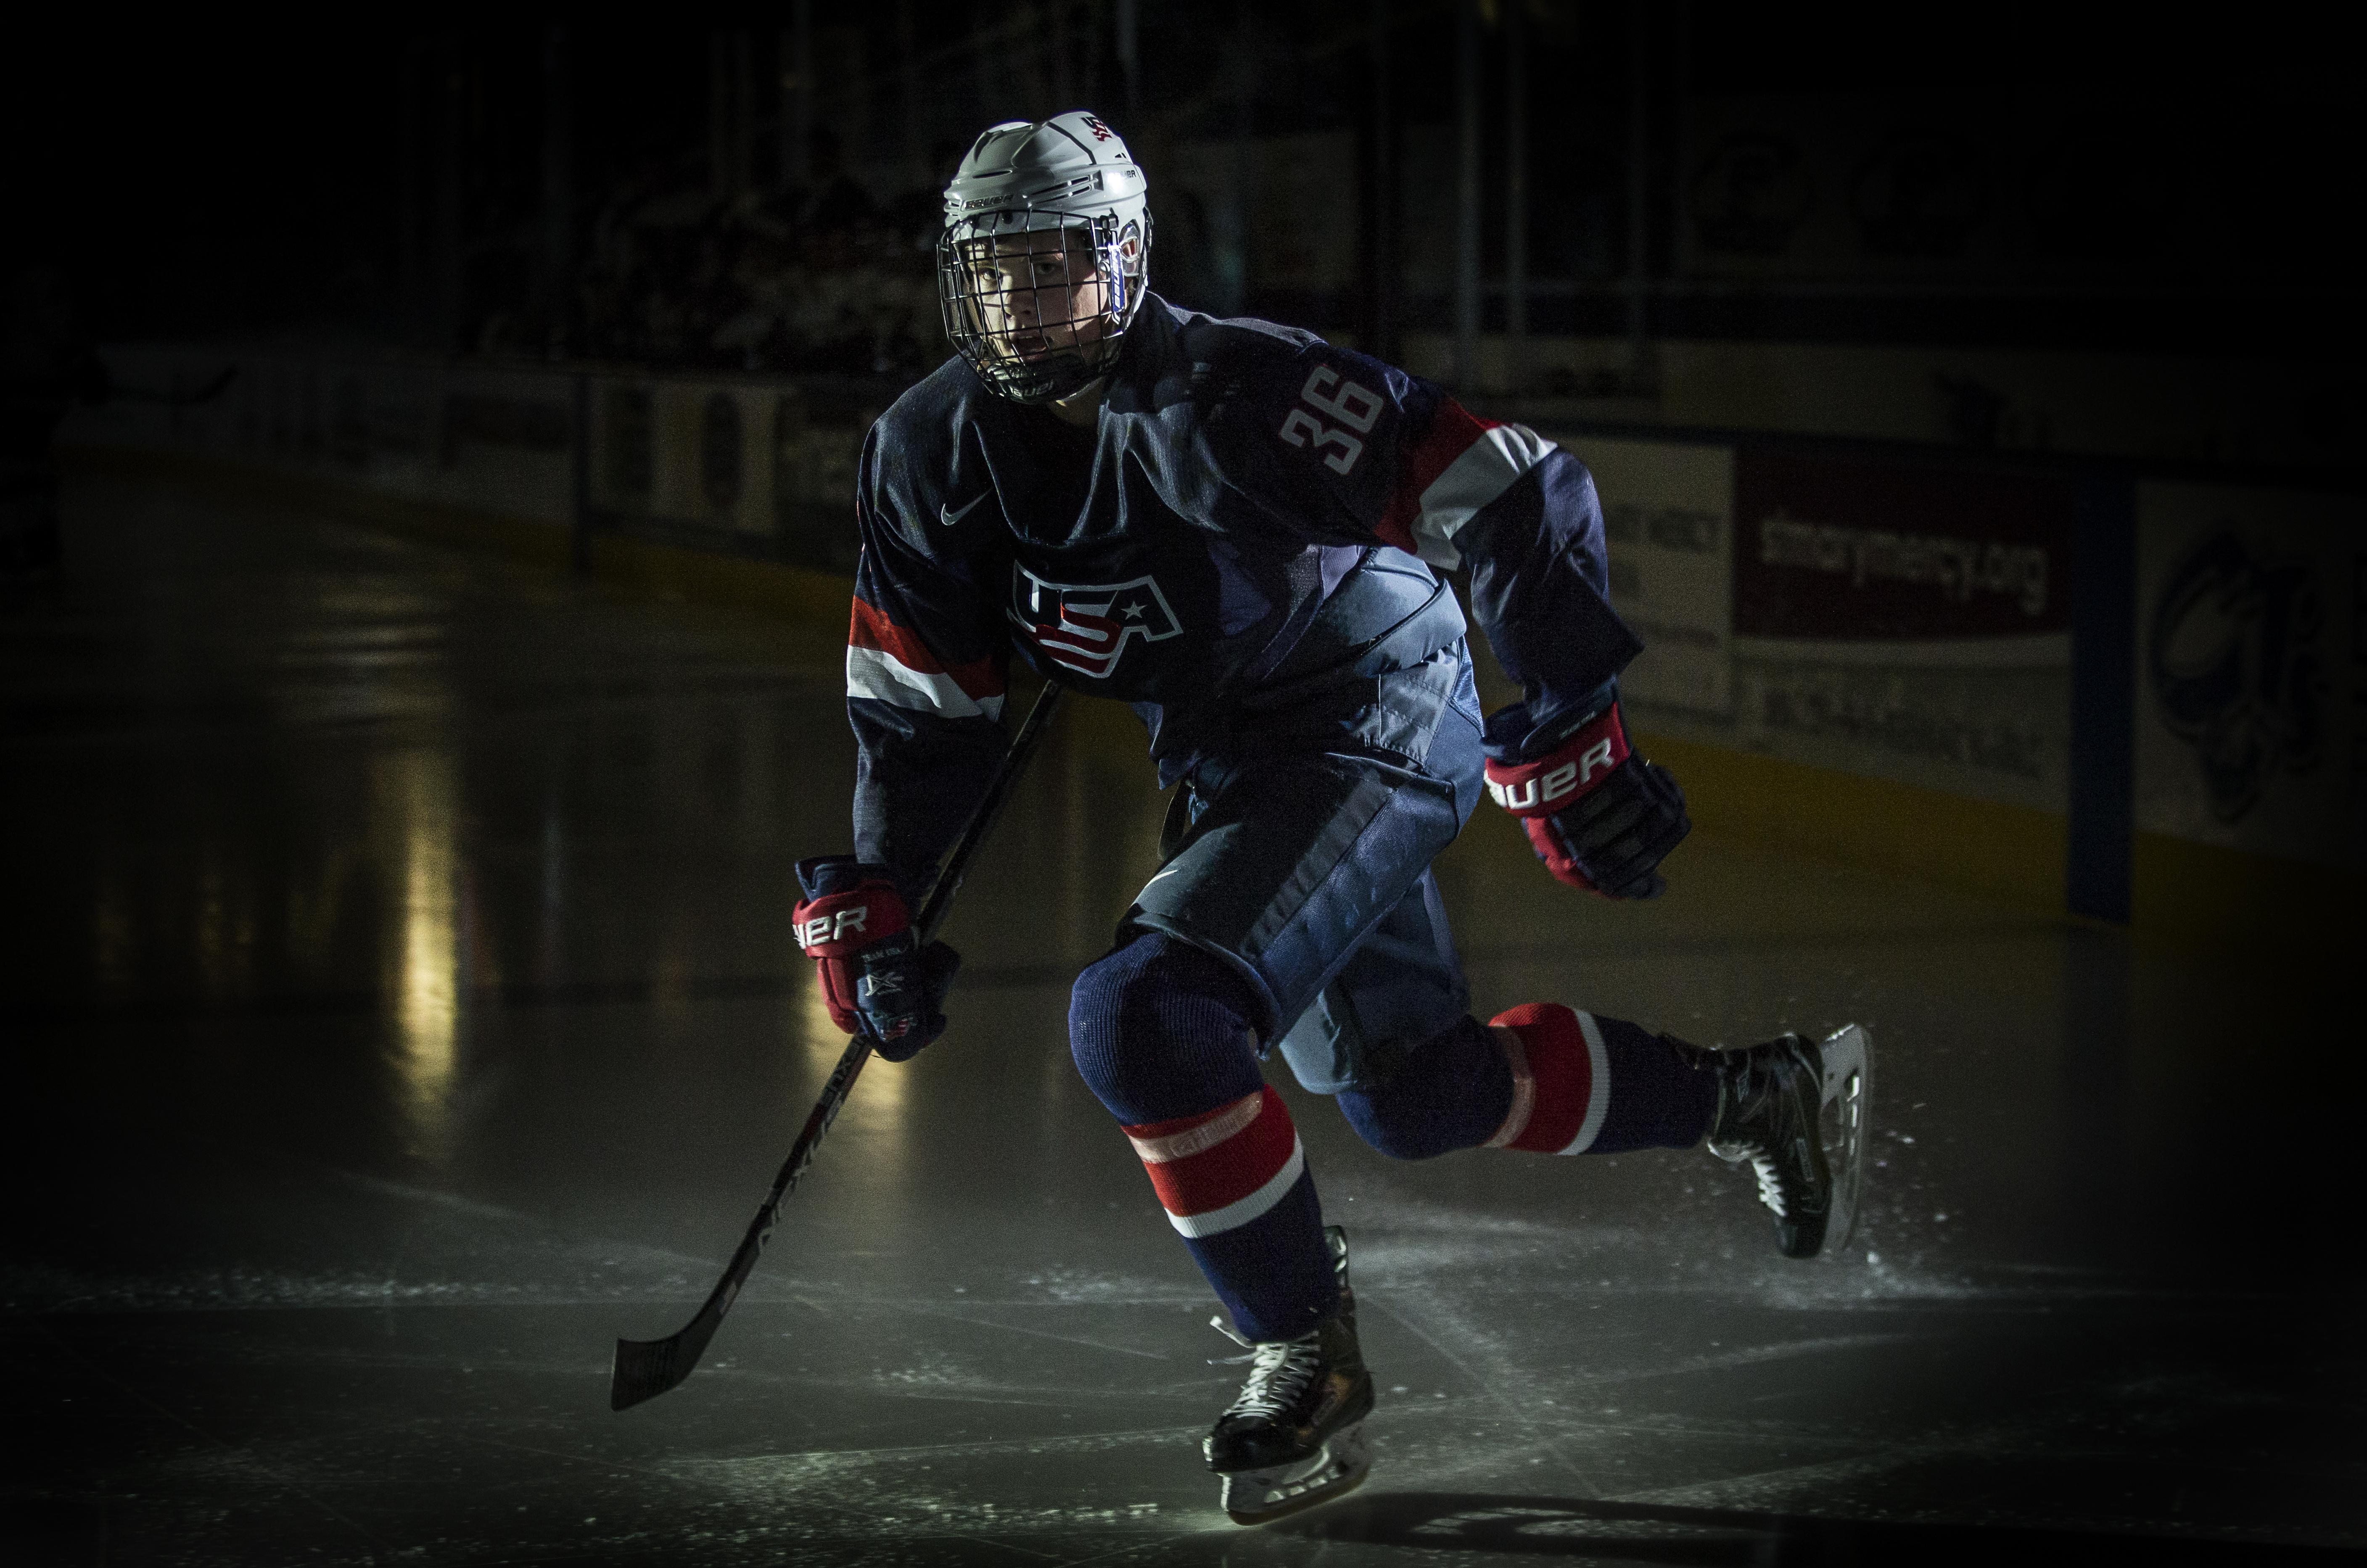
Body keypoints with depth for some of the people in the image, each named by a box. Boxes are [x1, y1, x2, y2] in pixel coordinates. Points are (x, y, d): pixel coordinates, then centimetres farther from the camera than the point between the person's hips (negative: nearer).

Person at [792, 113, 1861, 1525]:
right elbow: (922, 704, 2)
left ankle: (1307, 1356, -9)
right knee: (1414, 1093, 20)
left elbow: (1514, 498, -27)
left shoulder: (1233, 394, -28)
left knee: (1145, 1016, -26)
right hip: (1230, 767, 8)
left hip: (1381, 732, -8)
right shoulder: (934, 454, -7)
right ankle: (1743, 1099, 43)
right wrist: (872, 911, -6)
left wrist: (1566, 745, -26)